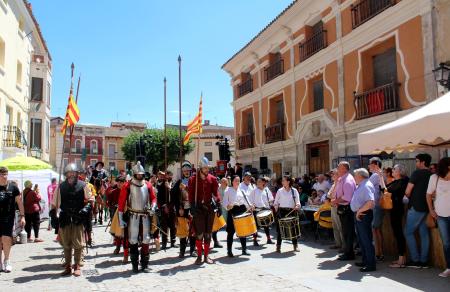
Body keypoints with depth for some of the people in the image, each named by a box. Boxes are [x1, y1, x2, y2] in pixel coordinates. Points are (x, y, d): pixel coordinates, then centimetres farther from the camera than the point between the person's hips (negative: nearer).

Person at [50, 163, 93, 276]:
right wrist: (53, 216, 4)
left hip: (78, 219, -2)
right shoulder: (60, 187, 7)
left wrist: (86, 209, -10)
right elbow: (54, 203, 12)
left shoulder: (83, 186, 0)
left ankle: (77, 266, 12)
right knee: (66, 244, 9)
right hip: (65, 219, 2)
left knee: (78, 244, 0)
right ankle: (68, 266, 20)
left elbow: (90, 200, 6)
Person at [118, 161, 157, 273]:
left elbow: (153, 198, 13)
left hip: (145, 216, 3)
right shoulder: (127, 186, -4)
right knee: (133, 240, 3)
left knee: (145, 240, 6)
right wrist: (121, 218, -6)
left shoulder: (148, 185, 5)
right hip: (133, 216, -3)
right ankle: (135, 265, 14)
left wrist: (153, 207, -8)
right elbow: (121, 202, -4)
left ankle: (145, 264, 16)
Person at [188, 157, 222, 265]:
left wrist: (218, 204, -6)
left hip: (209, 207, 3)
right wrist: (192, 206, -16)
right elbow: (191, 194, -5)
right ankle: (199, 256, 7)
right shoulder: (193, 179, -2)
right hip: (198, 208, -3)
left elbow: (215, 193, 5)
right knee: (199, 233, -5)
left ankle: (206, 256, 19)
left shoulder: (212, 179, 4)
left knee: (208, 233, 8)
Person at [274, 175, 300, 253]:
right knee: (279, 228, -3)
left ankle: (295, 246, 18)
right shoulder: (280, 191, 5)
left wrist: (297, 205, -19)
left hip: (291, 211, 0)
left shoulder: (294, 191, 5)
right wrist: (276, 211, -4)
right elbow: (276, 202, 8)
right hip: (282, 211, 0)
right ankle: (278, 246, 7)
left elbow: (297, 201, 1)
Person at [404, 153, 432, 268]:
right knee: (424, 234, 9)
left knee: (409, 232, 3)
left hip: (416, 208, -7)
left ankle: (415, 260, 3)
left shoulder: (417, 173, -11)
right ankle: (424, 260, 12)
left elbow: (407, 192, -11)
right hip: (427, 208, 7)